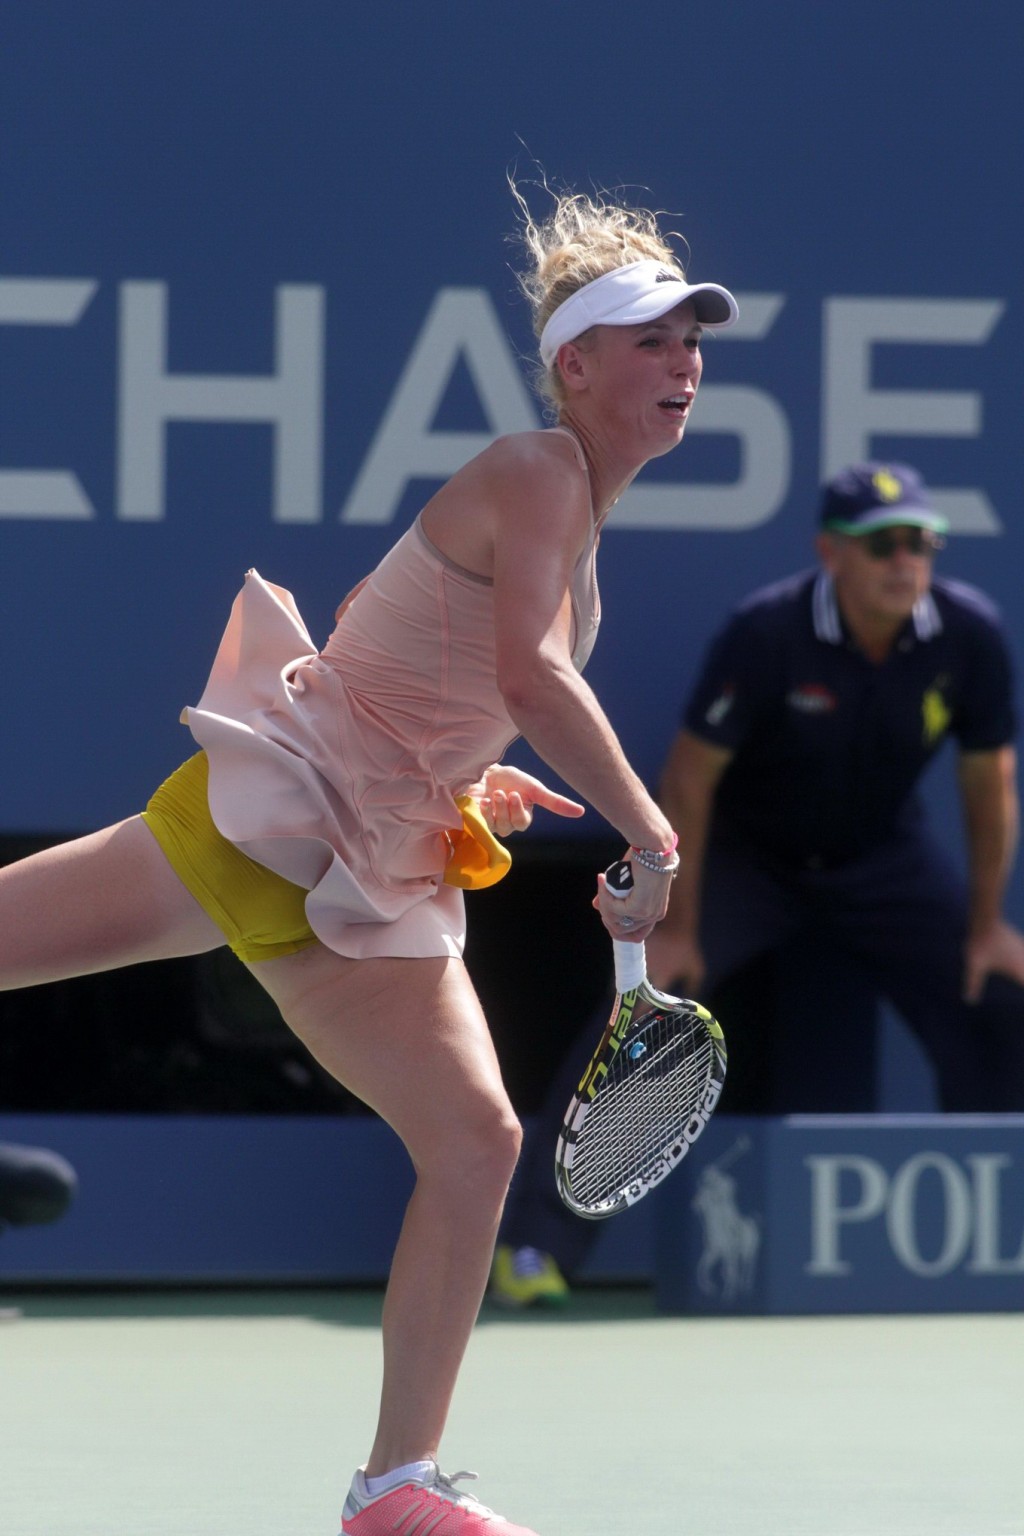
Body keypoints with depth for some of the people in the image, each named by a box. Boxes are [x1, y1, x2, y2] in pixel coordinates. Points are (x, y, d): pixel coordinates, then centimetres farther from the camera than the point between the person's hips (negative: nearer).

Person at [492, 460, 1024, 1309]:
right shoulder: (766, 634, -29)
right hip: (746, 854, -3)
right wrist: (676, 924, -18)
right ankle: (534, 1245, -16)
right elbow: (689, 778, -20)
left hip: (884, 857, 3)